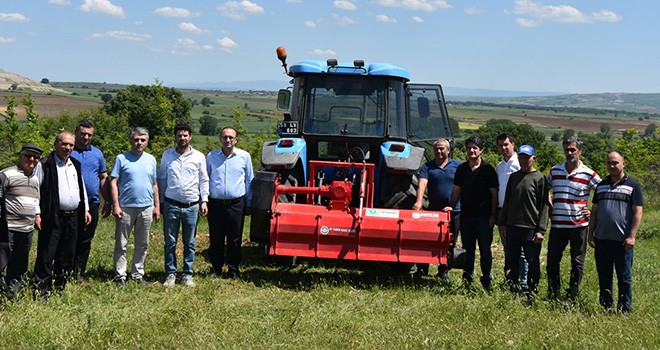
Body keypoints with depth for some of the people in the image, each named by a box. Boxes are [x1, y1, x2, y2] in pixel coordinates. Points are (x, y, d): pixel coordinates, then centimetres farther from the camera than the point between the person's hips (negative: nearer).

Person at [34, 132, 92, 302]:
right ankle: (42, 293, 0)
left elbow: (82, 188, 23)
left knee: (67, 257, 11)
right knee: (46, 257, -5)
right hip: (52, 218, -6)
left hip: (73, 218, 6)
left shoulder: (76, 165, 15)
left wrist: (85, 209, 17)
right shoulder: (44, 165, -5)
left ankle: (60, 289, 21)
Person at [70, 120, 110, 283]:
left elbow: (103, 178, 16)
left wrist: (107, 202, 11)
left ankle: (81, 274, 17)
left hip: (92, 203, 4)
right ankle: (70, 274, 6)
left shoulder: (97, 153, 12)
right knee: (72, 240, 0)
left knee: (86, 241, 9)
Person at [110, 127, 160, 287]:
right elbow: (113, 183, -4)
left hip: (146, 208, 4)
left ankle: (138, 274, 21)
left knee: (142, 244, 11)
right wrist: (116, 205, -11)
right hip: (126, 207, -4)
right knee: (121, 244, 1)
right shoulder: (121, 159, -1)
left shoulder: (151, 160, 11)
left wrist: (157, 206, 10)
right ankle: (120, 275, 8)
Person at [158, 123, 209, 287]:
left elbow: (204, 180, 8)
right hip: (171, 205, 0)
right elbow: (162, 179, 12)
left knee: (189, 243, 6)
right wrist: (160, 202, 9)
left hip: (191, 206, 0)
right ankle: (170, 273, 13)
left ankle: (187, 274, 14)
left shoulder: (199, 157, 4)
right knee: (170, 242, 3)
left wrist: (204, 201, 1)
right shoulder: (167, 155, 6)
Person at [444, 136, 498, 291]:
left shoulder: (488, 169, -1)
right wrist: (452, 206, 1)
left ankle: (486, 280, 11)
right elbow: (456, 190, 15)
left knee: (485, 249, 2)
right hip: (466, 215, 4)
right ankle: (467, 279, 15)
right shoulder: (461, 169, 10)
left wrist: (493, 215, -7)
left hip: (484, 216, -3)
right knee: (467, 249, 8)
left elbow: (494, 193, -1)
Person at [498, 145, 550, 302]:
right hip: (512, 227, 5)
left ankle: (531, 292, 10)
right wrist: (503, 224, 12)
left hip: (531, 229, -5)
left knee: (532, 263, 2)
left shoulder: (540, 178, -3)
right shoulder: (514, 177, 12)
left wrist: (541, 230, -11)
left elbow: (544, 206, -6)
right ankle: (512, 290, 21)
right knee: (511, 261, 10)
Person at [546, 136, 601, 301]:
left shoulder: (588, 174, -3)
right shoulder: (554, 171, 7)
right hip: (557, 224, 3)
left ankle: (572, 296, 16)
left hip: (579, 225, -3)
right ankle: (554, 295, 17)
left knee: (577, 263, 5)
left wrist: (593, 211, -4)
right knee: (552, 261, 4)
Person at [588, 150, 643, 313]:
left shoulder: (632, 185, -1)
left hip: (622, 240, -5)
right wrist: (591, 234, 11)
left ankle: (625, 309, 10)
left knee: (624, 277, 2)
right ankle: (606, 307, 20)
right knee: (603, 275, 10)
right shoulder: (601, 185, 14)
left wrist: (631, 236, -12)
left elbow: (637, 212, -5)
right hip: (601, 239, 5)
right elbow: (594, 211, 17)